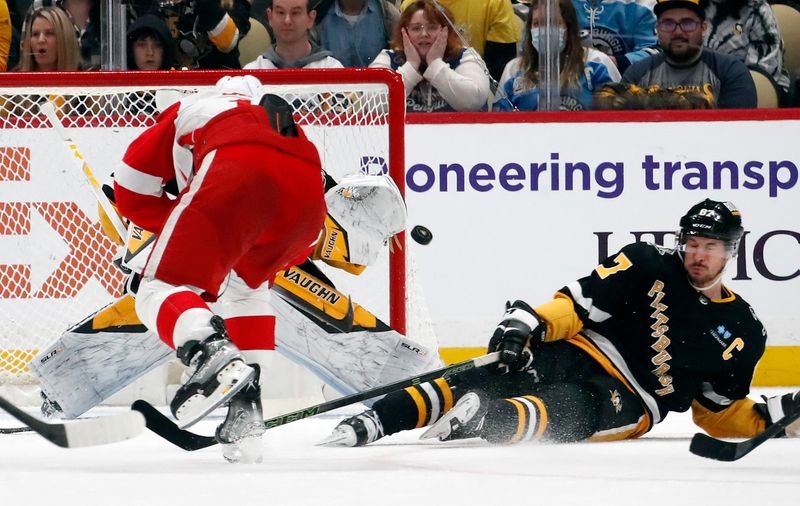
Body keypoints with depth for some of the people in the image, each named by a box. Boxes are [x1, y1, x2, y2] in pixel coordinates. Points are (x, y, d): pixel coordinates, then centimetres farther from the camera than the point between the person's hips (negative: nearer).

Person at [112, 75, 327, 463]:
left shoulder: (187, 110, 38)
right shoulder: (284, 117, 46)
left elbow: (130, 191, 29)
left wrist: (185, 223, 35)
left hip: (237, 175, -5)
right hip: (306, 189, 5)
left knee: (161, 290, 0)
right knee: (244, 284, 31)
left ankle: (211, 352, -34)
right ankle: (245, 413, 18)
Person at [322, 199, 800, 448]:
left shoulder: (742, 332, 12)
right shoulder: (649, 266, 6)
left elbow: (724, 415, 18)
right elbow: (581, 303, -2)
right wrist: (529, 324, -18)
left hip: (626, 405, -1)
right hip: (575, 357, 1)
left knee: (561, 412, -39)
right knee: (476, 382, -27)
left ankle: (481, 418, -66)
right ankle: (371, 422, -40)